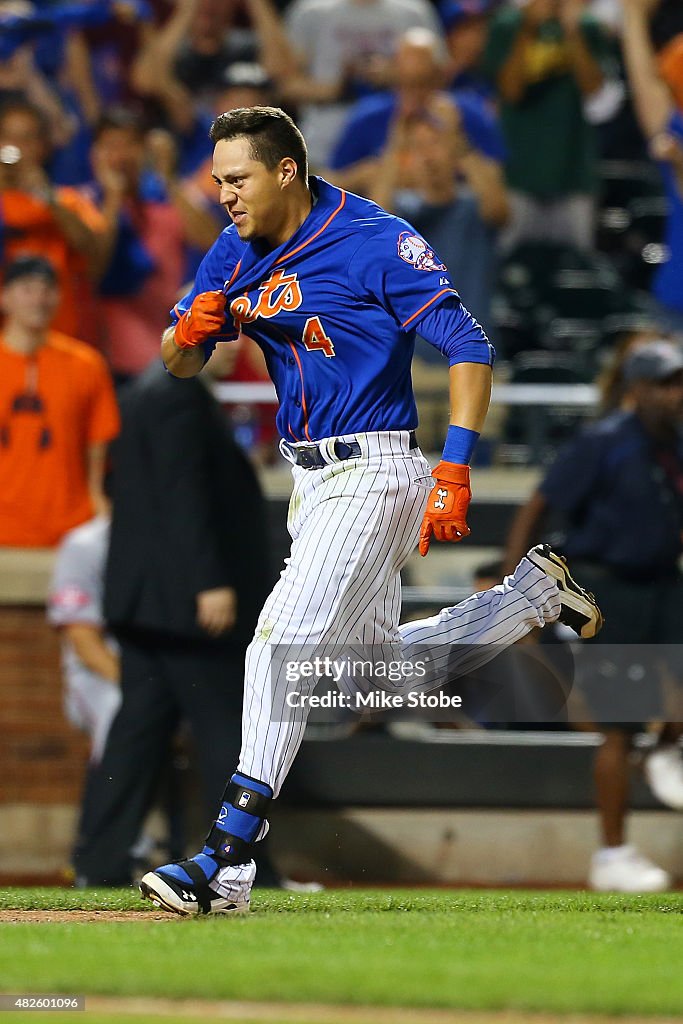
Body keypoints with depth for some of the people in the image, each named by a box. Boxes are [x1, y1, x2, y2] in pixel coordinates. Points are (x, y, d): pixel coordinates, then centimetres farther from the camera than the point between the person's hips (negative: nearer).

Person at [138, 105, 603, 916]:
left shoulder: (375, 242, -15)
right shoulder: (237, 254, 7)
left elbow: (468, 348, -16)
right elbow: (177, 365, 10)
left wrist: (454, 471, -23)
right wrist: (192, 329, -14)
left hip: (372, 475, -9)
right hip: (311, 479, 9)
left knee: (284, 645, -18)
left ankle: (228, 859, -20)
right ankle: (534, 592, 36)